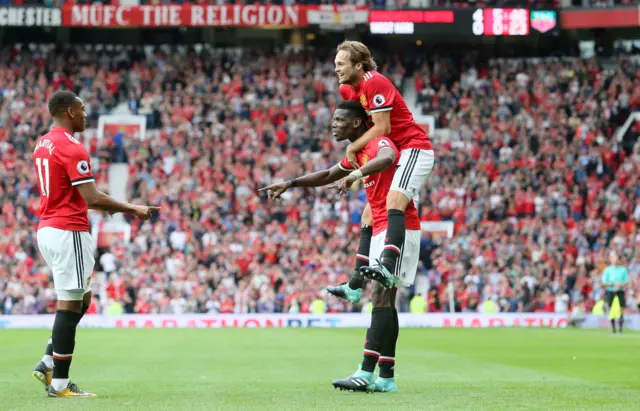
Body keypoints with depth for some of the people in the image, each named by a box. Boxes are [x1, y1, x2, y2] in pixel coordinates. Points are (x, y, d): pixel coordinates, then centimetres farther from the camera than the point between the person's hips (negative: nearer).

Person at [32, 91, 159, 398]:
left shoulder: (42, 145, 13)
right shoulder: (72, 149, -16)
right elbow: (92, 198, -20)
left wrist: (101, 205, 23)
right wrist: (132, 209, -10)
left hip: (47, 229, 10)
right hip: (69, 231, -10)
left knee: (82, 300, 19)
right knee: (70, 305, -4)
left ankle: (48, 363, 15)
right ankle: (60, 383, -1)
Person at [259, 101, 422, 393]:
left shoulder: (380, 143, -14)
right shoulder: (357, 154, 17)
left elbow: (386, 159, -39)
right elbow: (327, 176, 32)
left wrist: (355, 175, -54)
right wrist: (290, 184, 24)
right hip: (381, 228, 10)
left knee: (381, 297, -16)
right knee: (384, 299, 6)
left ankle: (366, 374, -23)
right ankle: (386, 378, 6)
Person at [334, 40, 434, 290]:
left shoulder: (374, 83, -17)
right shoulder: (347, 89, 10)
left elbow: (382, 128, -20)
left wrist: (353, 148, -12)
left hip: (414, 149, -10)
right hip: (392, 154, 10)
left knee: (393, 203, -30)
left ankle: (387, 267, -48)